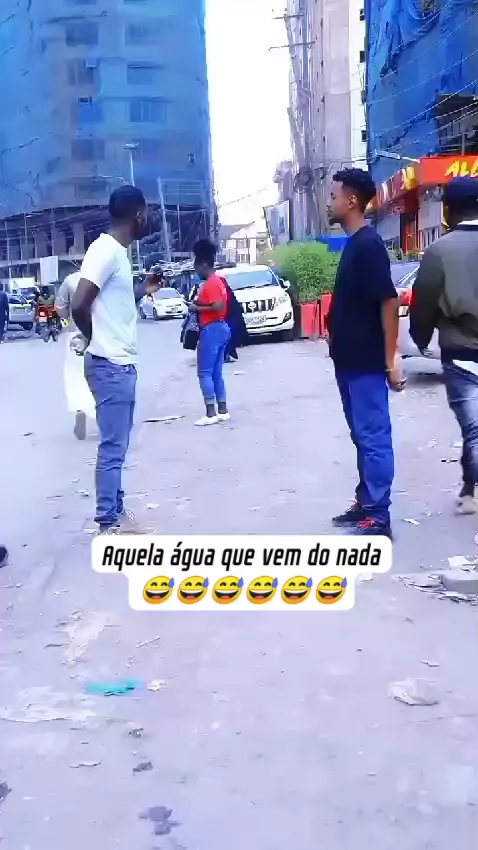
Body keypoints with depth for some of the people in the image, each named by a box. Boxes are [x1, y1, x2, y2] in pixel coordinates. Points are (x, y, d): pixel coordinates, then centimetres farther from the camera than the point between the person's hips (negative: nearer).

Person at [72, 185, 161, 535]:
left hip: (121, 364, 10)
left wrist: (143, 289, 14)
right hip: (111, 366, -10)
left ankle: (116, 512, 25)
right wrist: (97, 341, -8)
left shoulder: (118, 252, 14)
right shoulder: (106, 250, -16)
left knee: (118, 444, 15)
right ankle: (109, 524, 5)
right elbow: (80, 306, -23)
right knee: (113, 447, -3)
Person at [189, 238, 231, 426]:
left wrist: (197, 308, -15)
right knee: (216, 372, 12)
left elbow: (218, 307, -25)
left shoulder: (210, 283, -15)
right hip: (220, 328, 10)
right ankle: (223, 411, 14)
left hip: (211, 330, -10)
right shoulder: (217, 281, 16)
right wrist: (198, 302, 15)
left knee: (205, 372, -6)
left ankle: (211, 414, -6)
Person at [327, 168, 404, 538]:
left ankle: (378, 518, 4)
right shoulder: (353, 244, 13)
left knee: (374, 438, -3)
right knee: (362, 436, 16)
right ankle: (366, 504, 26)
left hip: (367, 363, -10)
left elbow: (389, 302, -19)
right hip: (350, 361, 10)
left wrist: (391, 360, -20)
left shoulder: (368, 245, -16)